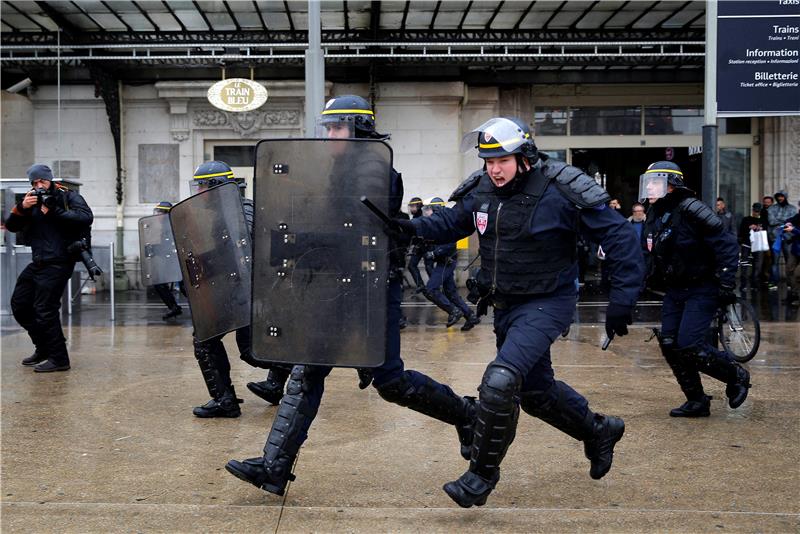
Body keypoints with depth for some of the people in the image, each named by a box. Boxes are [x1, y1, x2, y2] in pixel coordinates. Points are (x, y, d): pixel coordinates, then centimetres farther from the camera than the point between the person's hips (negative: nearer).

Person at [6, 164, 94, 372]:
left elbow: (86, 216, -21)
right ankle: (44, 347, 26)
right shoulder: (32, 201, 13)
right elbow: (11, 226, 6)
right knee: (19, 304, 13)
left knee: (45, 310, -11)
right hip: (38, 263, 8)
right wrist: (21, 208, -13)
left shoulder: (68, 196, -4)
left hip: (58, 263, -8)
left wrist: (55, 212, -23)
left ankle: (58, 359, -4)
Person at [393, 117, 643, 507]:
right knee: (535, 390, 20)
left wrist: (622, 302, -19)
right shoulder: (480, 190, -3)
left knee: (500, 380, -24)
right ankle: (599, 432, 46)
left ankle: (481, 477, -6)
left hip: (547, 303, -7)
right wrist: (413, 228, -9)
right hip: (505, 305, 7)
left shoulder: (560, 192, -20)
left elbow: (619, 237, -15)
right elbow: (449, 223, 13)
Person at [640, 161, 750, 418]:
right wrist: (651, 278, 12)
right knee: (669, 345, 0)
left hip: (703, 289, -8)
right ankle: (696, 402, 13)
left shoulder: (691, 211, -18)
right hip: (675, 290, 8)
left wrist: (726, 285, -20)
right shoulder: (654, 215, 7)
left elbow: (727, 245, -18)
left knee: (689, 345, -14)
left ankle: (737, 376, 11)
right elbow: (649, 251, 21)